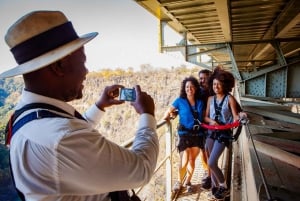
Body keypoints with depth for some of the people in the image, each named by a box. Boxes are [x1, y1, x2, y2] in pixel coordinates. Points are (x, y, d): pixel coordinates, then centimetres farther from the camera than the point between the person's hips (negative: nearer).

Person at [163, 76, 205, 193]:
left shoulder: (200, 102, 8)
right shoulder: (180, 101, -1)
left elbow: (204, 117, 12)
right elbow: (169, 111, 4)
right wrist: (167, 118, -11)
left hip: (198, 135, 3)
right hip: (185, 134, -3)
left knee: (192, 160, 10)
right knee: (184, 160, -6)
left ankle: (187, 182, 29)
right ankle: (179, 182, 18)